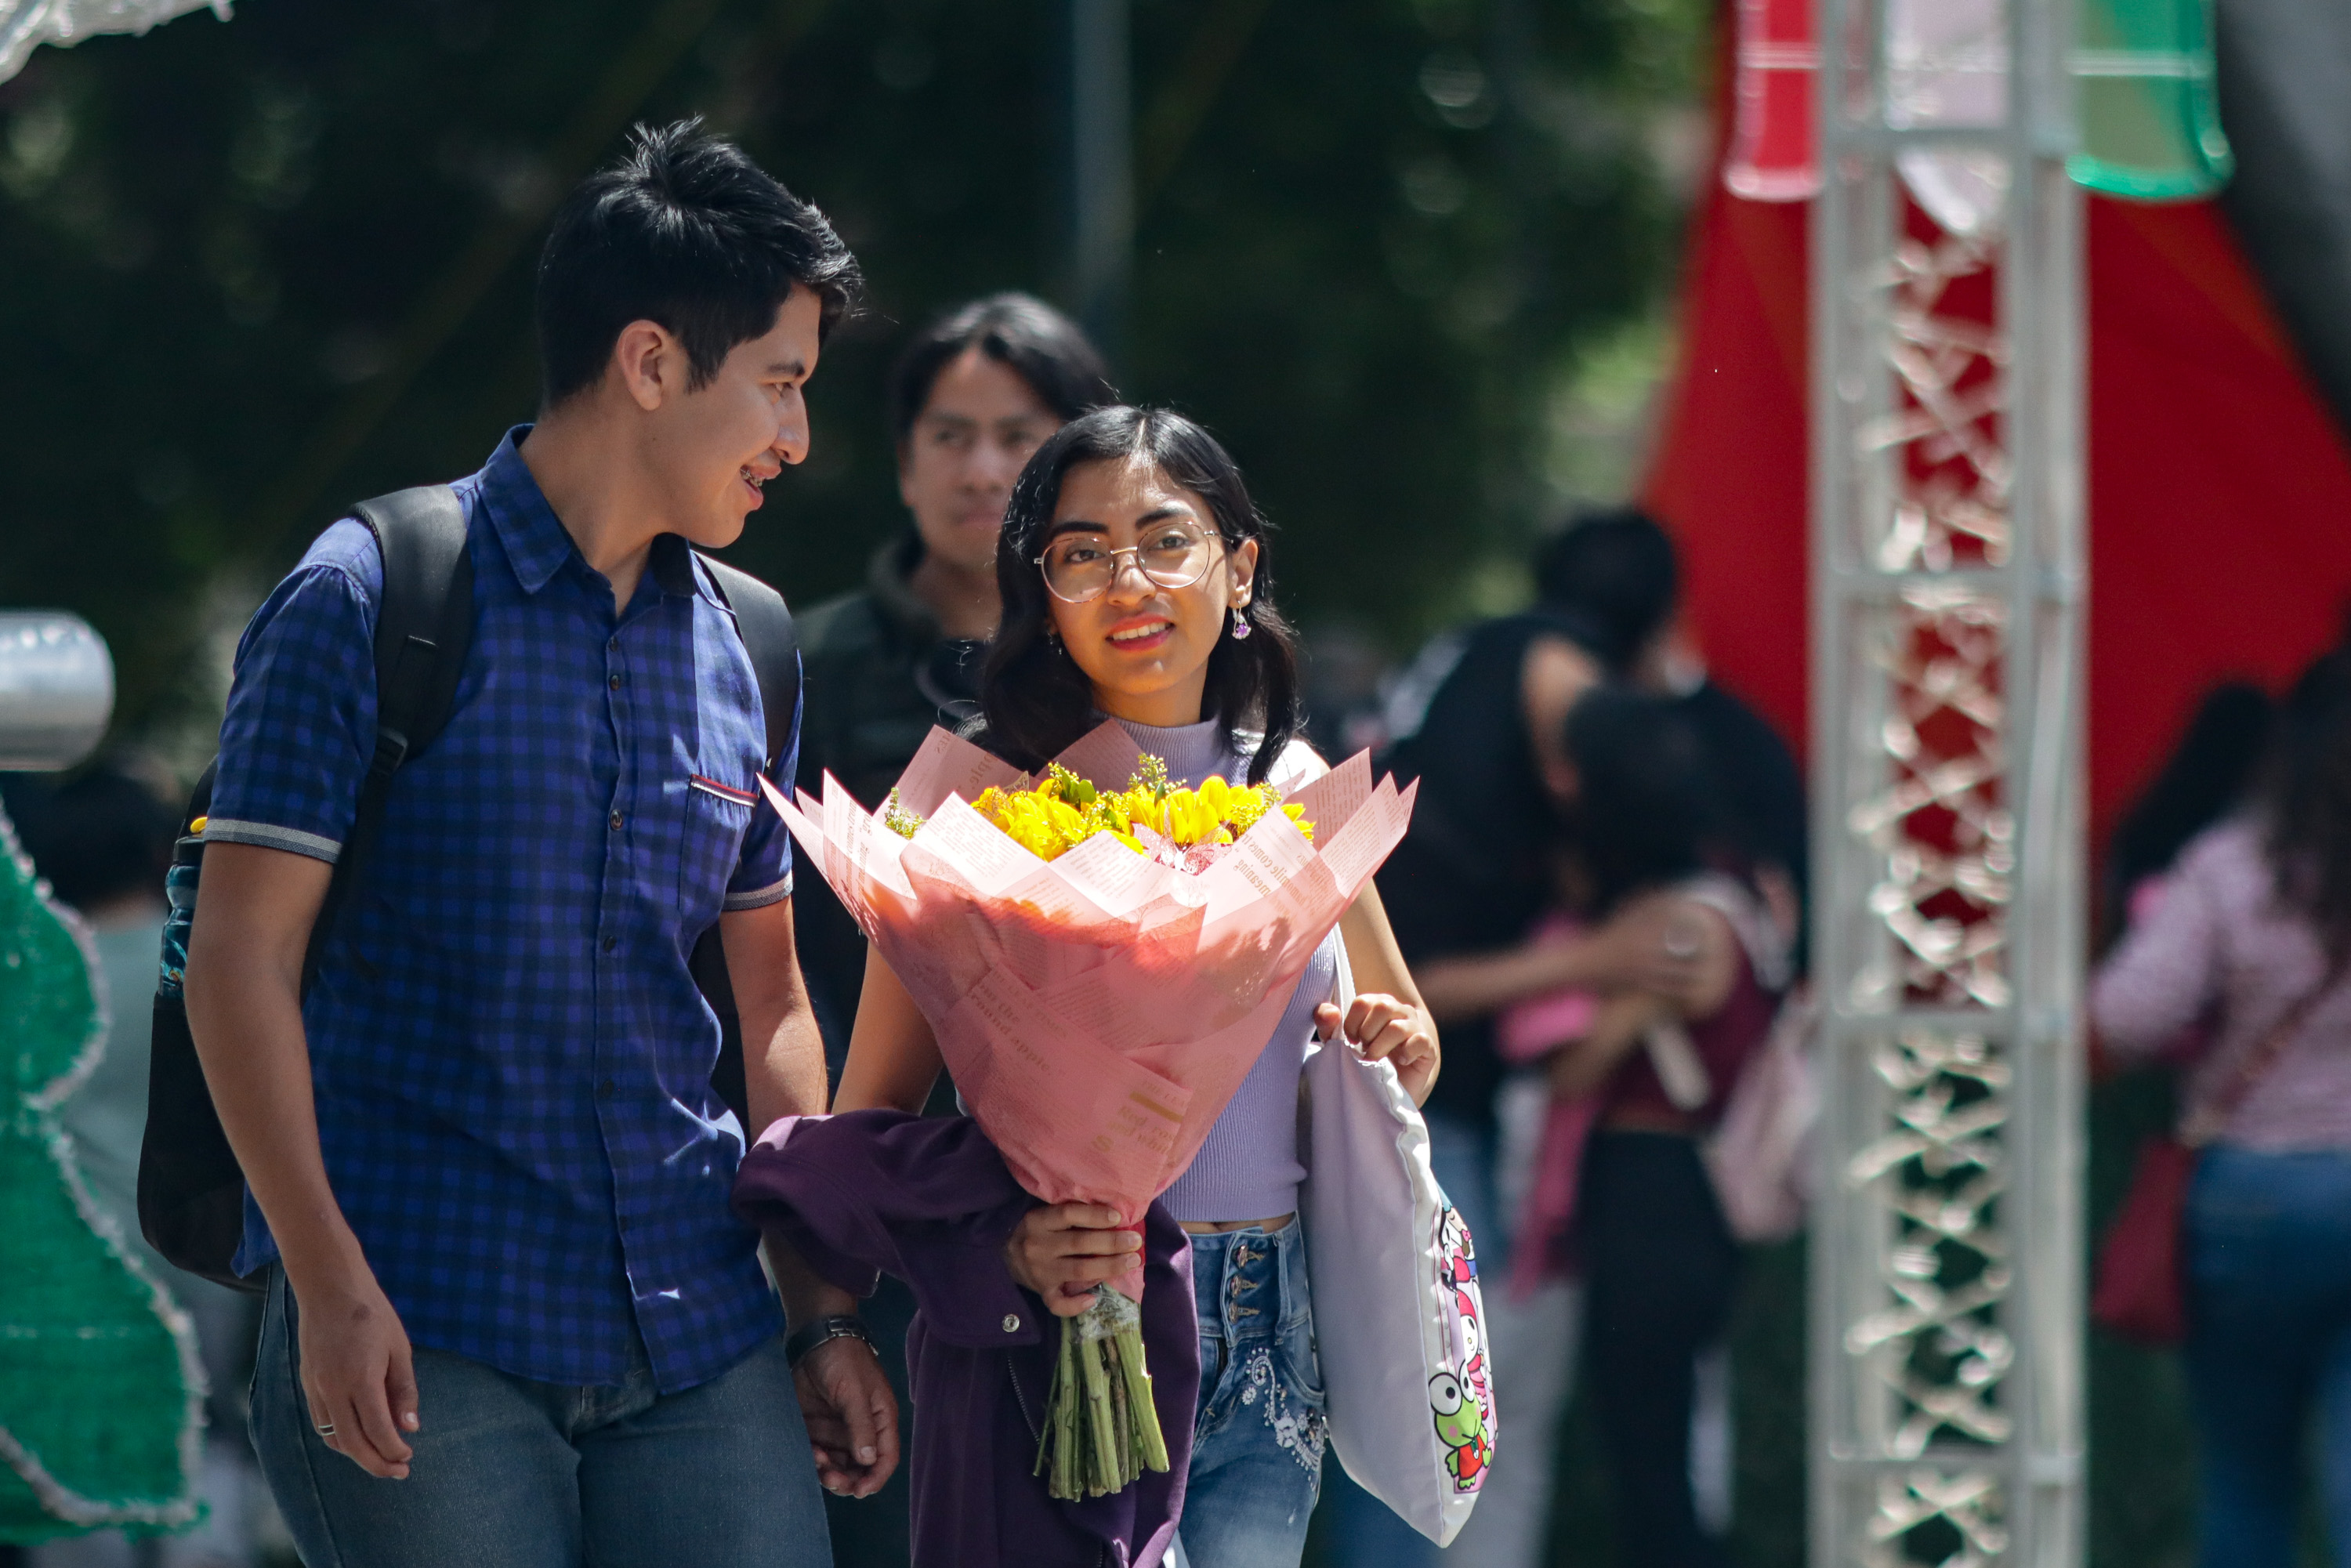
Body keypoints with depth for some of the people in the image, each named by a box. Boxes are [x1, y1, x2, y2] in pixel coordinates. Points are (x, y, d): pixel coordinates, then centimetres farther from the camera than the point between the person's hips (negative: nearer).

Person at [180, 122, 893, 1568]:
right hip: (425, 1334, -5)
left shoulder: (734, 650, 15)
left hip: (700, 1333, 5)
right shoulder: (369, 601, -3)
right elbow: (242, 957, -6)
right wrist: (331, 1282, -14)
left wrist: (824, 1312, 15)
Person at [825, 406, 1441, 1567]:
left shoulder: (1291, 786, 10)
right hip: (1053, 1338, -4)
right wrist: (1005, 1242, -27)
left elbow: (1406, 1046, 24)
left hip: (1263, 1352, 5)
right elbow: (868, 1121, -9)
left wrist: (1387, 1053, 0)